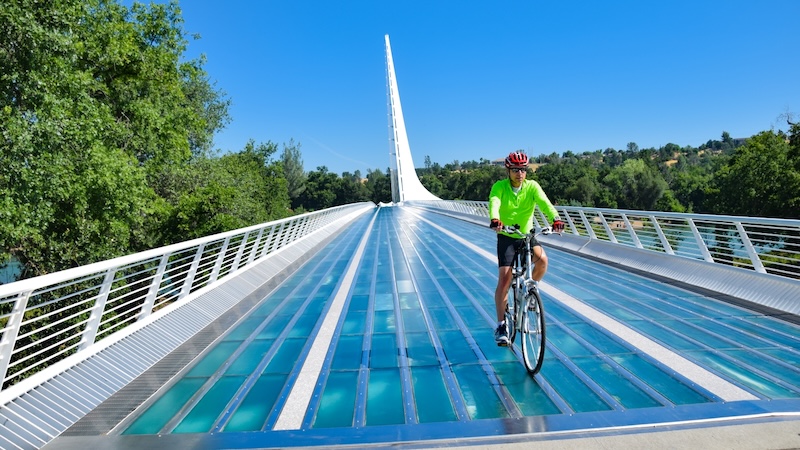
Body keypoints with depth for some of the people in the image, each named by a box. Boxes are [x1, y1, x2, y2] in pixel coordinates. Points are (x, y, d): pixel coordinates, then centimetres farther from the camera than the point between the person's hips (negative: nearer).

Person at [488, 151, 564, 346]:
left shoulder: (532, 186, -8)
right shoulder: (499, 186, -12)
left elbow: (544, 203, -24)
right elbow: (494, 203, -31)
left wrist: (555, 218, -44)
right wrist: (495, 219, -53)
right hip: (506, 237, -2)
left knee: (542, 259, -28)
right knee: (504, 279, -9)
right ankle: (501, 325, 4)